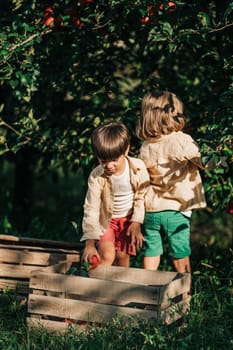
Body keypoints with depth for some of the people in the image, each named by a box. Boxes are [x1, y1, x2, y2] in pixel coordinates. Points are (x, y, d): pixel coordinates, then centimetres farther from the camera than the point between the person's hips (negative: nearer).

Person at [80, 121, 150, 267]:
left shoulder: (138, 168, -21)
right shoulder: (96, 177, -27)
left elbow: (142, 196, -6)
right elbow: (91, 210, -25)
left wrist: (136, 223, -9)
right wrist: (90, 243, -30)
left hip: (128, 218, 2)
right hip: (105, 219, -2)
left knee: (123, 255, 0)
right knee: (107, 256, -17)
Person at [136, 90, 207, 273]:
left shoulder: (145, 147, 1)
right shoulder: (183, 141, -13)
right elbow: (205, 163, -2)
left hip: (151, 211, 4)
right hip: (177, 211, -4)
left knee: (150, 263, 10)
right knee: (181, 261, 8)